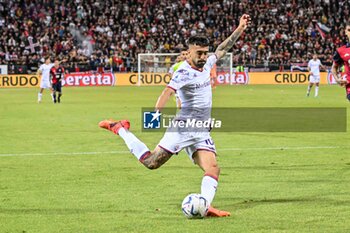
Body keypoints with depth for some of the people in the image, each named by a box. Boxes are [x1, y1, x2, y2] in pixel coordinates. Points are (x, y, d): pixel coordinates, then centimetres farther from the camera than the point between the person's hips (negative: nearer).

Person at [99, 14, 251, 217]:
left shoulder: (206, 65, 9)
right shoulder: (184, 72, -15)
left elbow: (223, 49, 25)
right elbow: (167, 92, -30)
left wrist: (240, 29, 22)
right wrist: (157, 114, -47)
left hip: (202, 132, 7)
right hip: (183, 127, -7)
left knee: (213, 168, -12)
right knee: (151, 162, -5)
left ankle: (205, 206, -24)